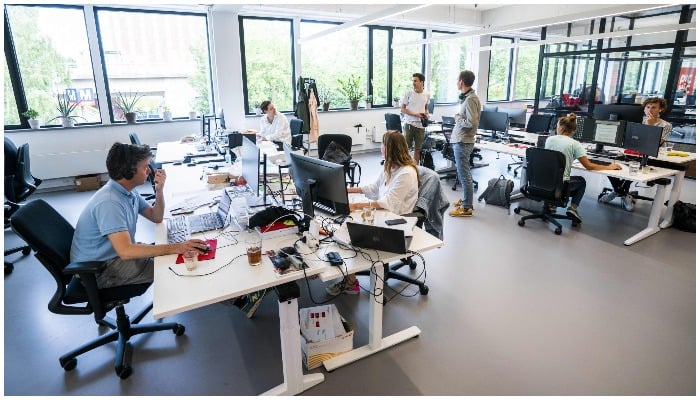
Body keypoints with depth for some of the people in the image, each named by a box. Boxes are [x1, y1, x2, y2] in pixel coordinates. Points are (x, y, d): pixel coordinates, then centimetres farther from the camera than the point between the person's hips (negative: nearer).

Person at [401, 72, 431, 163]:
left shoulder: (427, 95, 6)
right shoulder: (408, 93, -3)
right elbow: (402, 109, -3)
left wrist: (426, 113, -2)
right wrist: (415, 114, -15)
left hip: (420, 125, 3)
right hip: (409, 124, -3)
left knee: (417, 149, 9)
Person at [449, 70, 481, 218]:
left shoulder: (470, 100, -18)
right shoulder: (466, 97, 12)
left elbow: (472, 123, -24)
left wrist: (457, 118, -11)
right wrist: (454, 134, 12)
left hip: (463, 142, -10)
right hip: (459, 140, 10)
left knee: (464, 175, -4)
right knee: (463, 174, 18)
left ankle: (467, 207, 4)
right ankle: (466, 200, 31)